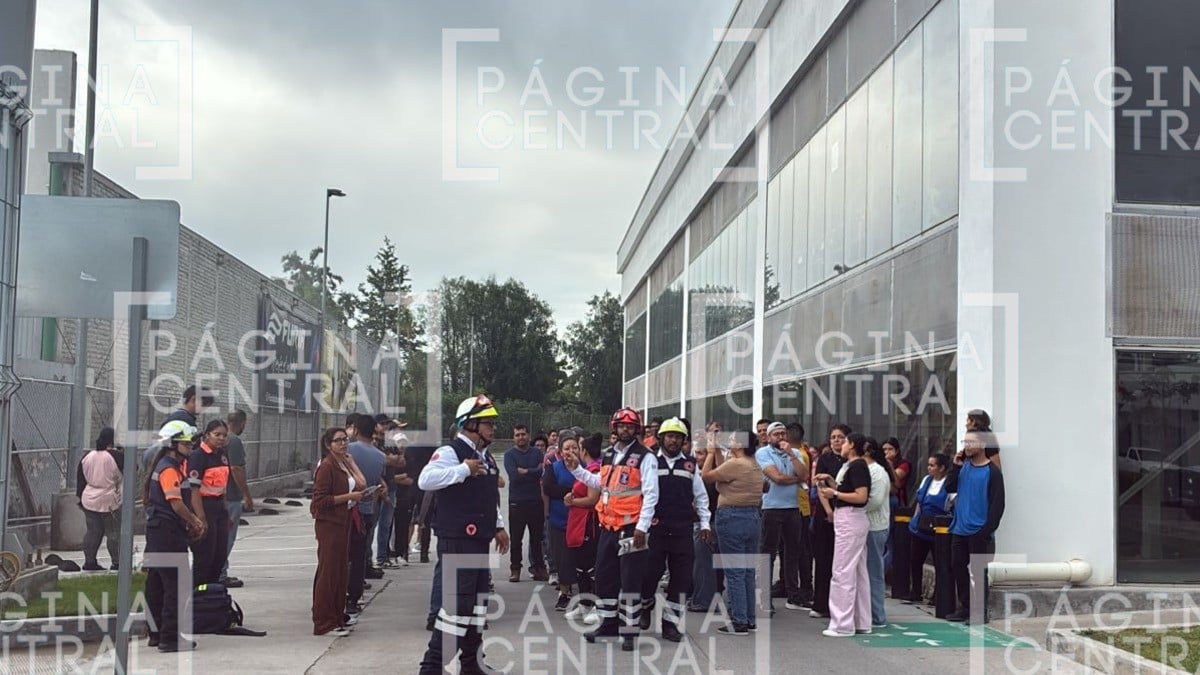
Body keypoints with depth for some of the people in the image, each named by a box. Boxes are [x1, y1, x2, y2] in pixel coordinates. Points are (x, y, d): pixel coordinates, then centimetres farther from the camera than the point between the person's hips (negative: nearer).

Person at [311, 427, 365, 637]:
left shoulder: (344, 464, 14)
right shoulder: (326, 466, -13)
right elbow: (320, 500, -18)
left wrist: (359, 493, 3)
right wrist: (349, 496, -18)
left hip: (343, 521, 9)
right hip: (328, 523, -9)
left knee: (341, 570, 14)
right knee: (328, 572, -5)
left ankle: (338, 615, 24)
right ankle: (324, 623, -1)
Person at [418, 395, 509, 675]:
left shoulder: (485, 457, 17)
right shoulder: (451, 452, -13)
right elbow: (425, 480, -30)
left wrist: (498, 527, 21)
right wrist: (464, 469, -28)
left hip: (479, 542, 10)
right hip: (457, 541, -10)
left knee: (477, 602, 15)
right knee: (457, 603, -11)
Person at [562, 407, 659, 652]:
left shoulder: (645, 457, -9)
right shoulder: (609, 455, 14)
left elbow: (651, 494, -13)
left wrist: (642, 527, -18)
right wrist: (576, 469, 19)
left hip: (631, 528, -7)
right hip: (608, 526, 7)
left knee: (630, 580, -2)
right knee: (605, 577, 13)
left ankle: (630, 631, 6)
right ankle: (608, 623, 27)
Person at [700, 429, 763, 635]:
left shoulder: (735, 464, -16)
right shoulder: (755, 465, 12)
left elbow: (706, 475, -7)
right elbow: (723, 471, 18)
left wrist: (711, 452, 4)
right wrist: (718, 452, 19)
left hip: (733, 518, -9)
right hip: (754, 517, 9)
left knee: (734, 572, -3)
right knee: (748, 572, 13)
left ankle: (739, 622, -1)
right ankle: (751, 619, 18)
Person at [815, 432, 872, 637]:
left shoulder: (857, 466, -14)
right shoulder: (851, 466, 16)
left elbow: (861, 497, -21)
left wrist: (834, 493, -15)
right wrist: (830, 481, 10)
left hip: (850, 520, -11)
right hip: (848, 520, 11)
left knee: (843, 573, -7)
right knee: (858, 572, 13)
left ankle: (843, 625, -4)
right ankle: (862, 623, 19)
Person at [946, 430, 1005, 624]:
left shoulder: (992, 472, -8)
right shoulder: (963, 467, 9)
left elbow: (998, 504, -10)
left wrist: (987, 530, -15)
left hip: (979, 532, -6)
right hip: (960, 529, 6)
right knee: (958, 566, 10)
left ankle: (980, 612, 8)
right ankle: (965, 607, 21)